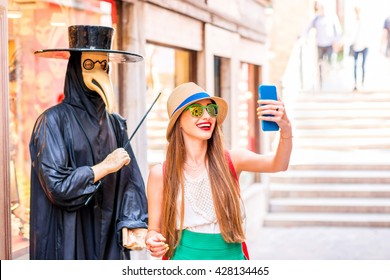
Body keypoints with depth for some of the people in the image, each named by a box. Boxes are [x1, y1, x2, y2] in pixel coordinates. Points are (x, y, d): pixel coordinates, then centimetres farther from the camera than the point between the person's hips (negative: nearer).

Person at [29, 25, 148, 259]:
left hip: (109, 237, 5)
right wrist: (105, 167, -10)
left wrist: (131, 222, -10)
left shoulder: (115, 123, 10)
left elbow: (129, 179, 4)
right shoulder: (53, 121, -7)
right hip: (68, 240, -5)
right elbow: (55, 184, -15)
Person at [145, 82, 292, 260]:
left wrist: (286, 130, -37)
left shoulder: (232, 160, -2)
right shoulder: (160, 174, -3)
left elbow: (278, 165, -18)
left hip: (233, 257, 1)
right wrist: (153, 241, -18)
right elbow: (154, 229, 5)